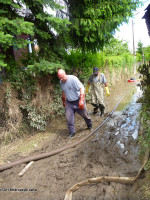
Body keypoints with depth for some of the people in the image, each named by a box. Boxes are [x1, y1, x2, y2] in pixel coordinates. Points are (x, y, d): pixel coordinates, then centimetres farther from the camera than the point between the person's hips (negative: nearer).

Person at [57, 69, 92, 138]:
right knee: (68, 118, -3)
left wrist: (81, 100, -30)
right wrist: (63, 101, 23)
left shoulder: (73, 78, -22)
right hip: (69, 103, 5)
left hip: (78, 101, -4)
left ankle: (90, 126, 41)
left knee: (85, 115, 13)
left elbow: (81, 88, -24)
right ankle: (72, 132, 14)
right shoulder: (61, 82, -1)